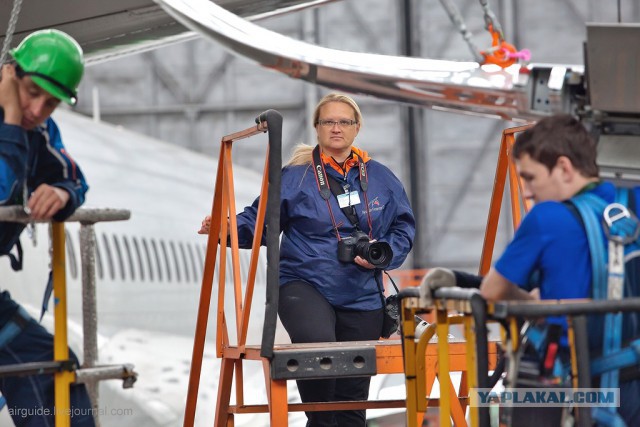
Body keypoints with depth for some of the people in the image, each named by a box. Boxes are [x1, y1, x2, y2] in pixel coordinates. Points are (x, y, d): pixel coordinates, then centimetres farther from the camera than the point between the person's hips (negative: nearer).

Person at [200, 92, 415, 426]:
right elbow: (259, 219, -2)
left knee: (353, 393, 6)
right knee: (317, 342, -35)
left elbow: (403, 227, 13)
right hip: (304, 283, -4)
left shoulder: (380, 178, 9)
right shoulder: (294, 176, -1)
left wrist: (383, 254, -5)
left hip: (361, 297, 4)